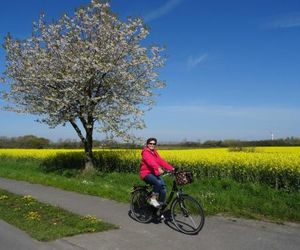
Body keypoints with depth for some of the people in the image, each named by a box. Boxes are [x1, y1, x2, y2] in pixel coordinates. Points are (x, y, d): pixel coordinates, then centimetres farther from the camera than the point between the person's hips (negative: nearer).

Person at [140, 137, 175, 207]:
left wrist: (171, 168, -8)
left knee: (163, 189, -9)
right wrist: (158, 168, -46)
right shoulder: (146, 152, -10)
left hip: (154, 173, 7)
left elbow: (161, 161, 4)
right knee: (158, 183, -32)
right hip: (146, 174, -7)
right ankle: (153, 199, -11)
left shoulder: (155, 153, 14)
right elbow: (151, 162, -29)